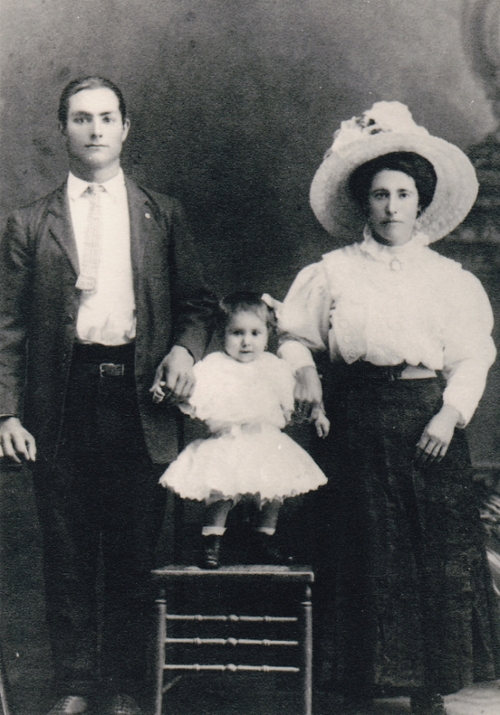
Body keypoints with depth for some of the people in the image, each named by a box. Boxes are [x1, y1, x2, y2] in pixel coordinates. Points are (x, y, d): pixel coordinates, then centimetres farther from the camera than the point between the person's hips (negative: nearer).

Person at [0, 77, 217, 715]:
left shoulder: (162, 216, 11)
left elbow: (197, 301, 14)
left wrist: (185, 347, -7)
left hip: (139, 400, 0)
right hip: (62, 405, 0)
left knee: (134, 556, 5)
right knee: (67, 559, 6)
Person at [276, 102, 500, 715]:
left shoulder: (449, 278, 7)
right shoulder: (333, 273, 6)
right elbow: (295, 336, 12)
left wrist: (450, 413, -8)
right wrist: (303, 372, -7)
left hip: (428, 424, 1)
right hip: (357, 426, -1)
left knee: (435, 551, 1)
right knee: (360, 554, 2)